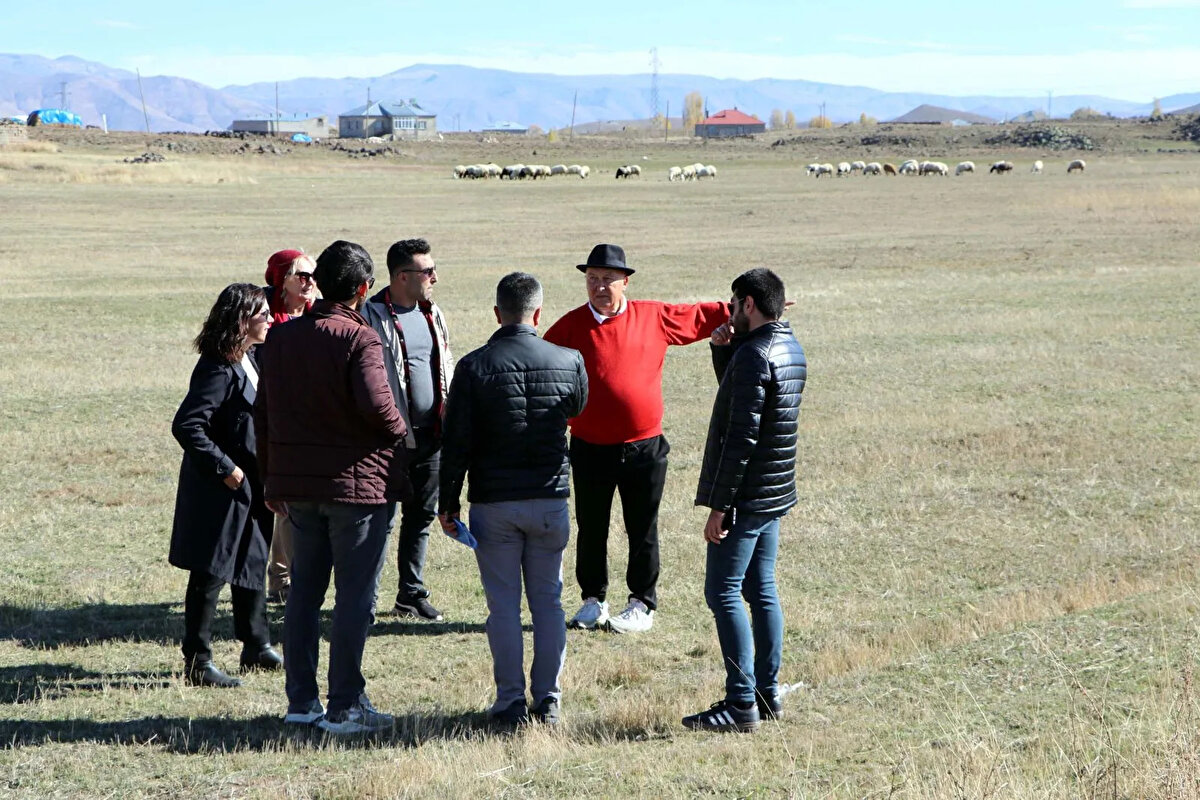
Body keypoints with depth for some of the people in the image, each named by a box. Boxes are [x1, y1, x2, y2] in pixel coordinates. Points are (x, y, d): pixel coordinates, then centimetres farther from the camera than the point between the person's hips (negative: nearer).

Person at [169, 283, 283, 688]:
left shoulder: (250, 361, 9)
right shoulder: (218, 369, -21)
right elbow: (186, 426, -27)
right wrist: (225, 469, -22)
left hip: (250, 486, 10)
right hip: (220, 489, -10)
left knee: (253, 564, 19)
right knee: (210, 574, -2)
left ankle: (256, 647, 31)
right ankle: (197, 663, 4)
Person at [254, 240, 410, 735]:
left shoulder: (282, 337, 8)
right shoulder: (359, 339, -13)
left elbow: (263, 413, 13)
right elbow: (376, 404, -27)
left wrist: (272, 480, 20)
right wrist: (399, 434, -6)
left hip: (297, 484, 7)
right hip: (356, 484, -6)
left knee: (304, 591, 14)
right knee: (355, 596, 0)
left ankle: (301, 702, 18)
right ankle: (345, 707, 1)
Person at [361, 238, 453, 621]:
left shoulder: (433, 315, 12)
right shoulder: (373, 318, -11)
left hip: (431, 436, 7)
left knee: (421, 517, 12)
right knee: (381, 519, -3)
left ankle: (412, 594, 22)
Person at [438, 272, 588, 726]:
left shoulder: (475, 366, -8)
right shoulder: (569, 362, -2)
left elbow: (456, 441, -7)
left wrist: (447, 502, 1)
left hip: (493, 502, -2)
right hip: (550, 499, 2)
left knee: (503, 604, 4)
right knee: (548, 602, 10)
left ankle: (511, 702, 4)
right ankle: (548, 701, 10)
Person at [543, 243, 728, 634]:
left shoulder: (654, 317, 1)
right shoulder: (571, 326, -3)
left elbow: (700, 317, 12)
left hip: (645, 449, 0)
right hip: (591, 450, 0)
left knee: (642, 532, 8)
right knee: (591, 530, 10)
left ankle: (642, 604, 21)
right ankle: (593, 601, 25)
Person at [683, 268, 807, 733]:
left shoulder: (754, 355, -18)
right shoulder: (790, 349, 12)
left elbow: (742, 435, -22)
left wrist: (718, 505, -20)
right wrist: (723, 347, 9)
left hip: (746, 497, -10)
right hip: (775, 495, 10)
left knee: (723, 593, -6)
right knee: (761, 591, 13)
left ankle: (742, 704, -8)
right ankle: (767, 695, 17)